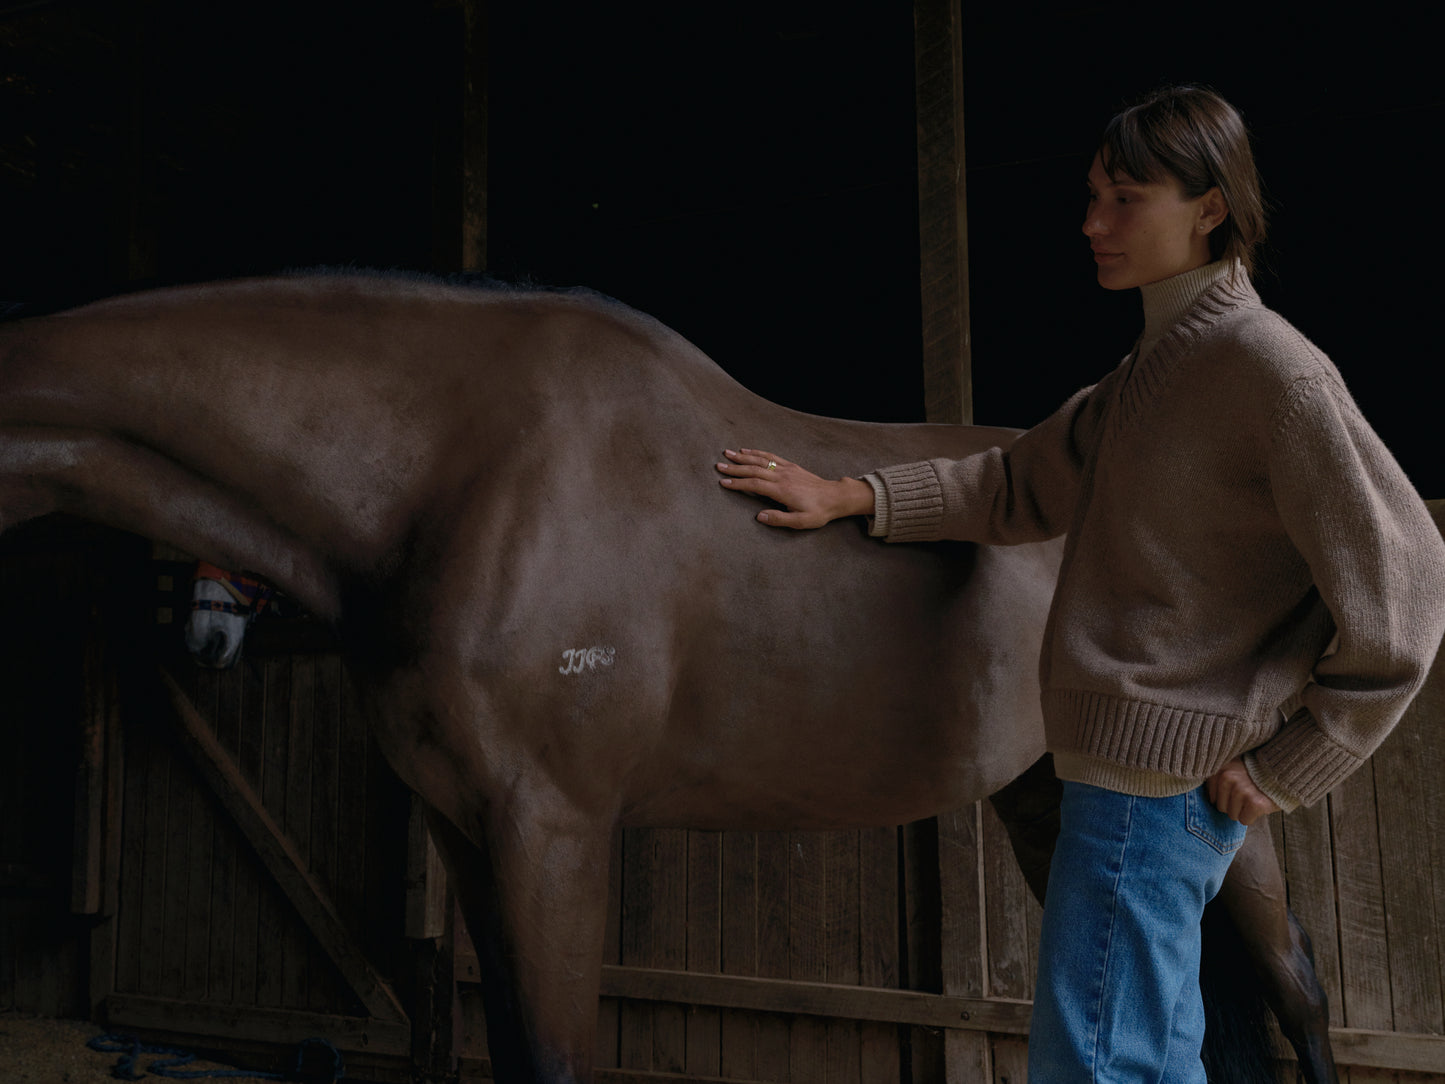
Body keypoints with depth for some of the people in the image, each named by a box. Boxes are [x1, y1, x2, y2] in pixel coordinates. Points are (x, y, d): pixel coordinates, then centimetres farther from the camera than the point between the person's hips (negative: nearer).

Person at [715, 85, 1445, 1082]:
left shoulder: (1271, 368, -15)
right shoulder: (1151, 370, 14)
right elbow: (1024, 489, 17)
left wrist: (1282, 771, -11)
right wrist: (849, 496, 10)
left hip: (1157, 776, -9)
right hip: (1143, 774, 9)